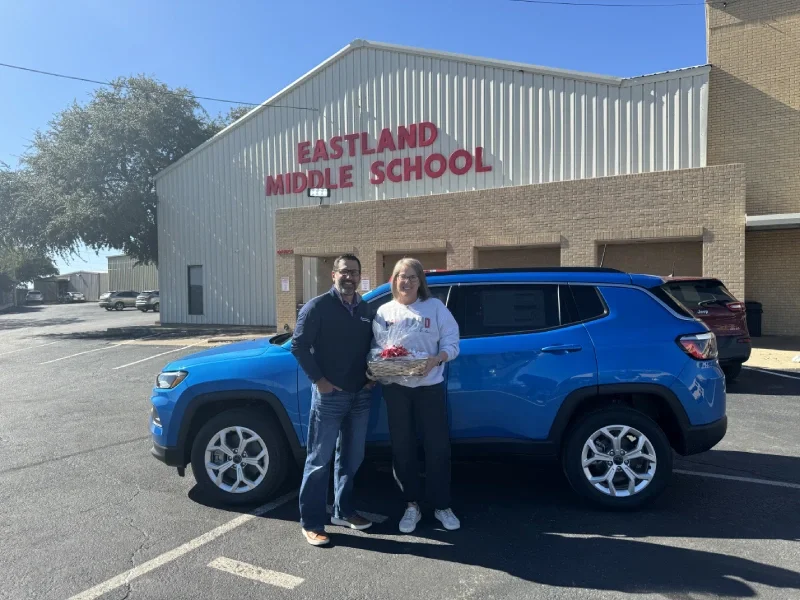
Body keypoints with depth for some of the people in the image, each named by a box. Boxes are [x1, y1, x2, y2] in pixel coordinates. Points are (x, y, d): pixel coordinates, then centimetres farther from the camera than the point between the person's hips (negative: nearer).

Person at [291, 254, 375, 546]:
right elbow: (298, 345, -10)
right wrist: (319, 380, -13)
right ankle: (311, 523, 12)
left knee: (351, 457, 15)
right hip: (329, 395, -6)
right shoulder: (318, 307, -7)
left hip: (360, 395, 6)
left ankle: (343, 511, 31)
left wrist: (371, 375, 6)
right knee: (319, 460, 1)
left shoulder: (366, 310, 11)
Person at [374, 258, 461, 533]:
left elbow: (451, 342, -3)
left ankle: (442, 506, 20)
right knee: (402, 447, 8)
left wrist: (437, 358, -23)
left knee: (437, 446, 3)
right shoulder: (384, 311, 7)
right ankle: (412, 505, 24)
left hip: (430, 386, -1)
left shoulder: (435, 307, 1)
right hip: (396, 387, 2)